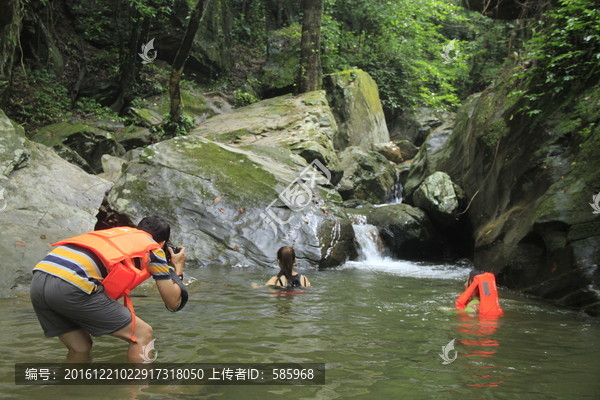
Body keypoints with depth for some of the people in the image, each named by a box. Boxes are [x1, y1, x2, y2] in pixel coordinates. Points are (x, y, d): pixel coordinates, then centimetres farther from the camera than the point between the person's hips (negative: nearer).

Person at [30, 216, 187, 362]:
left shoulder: (117, 232, 32)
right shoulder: (153, 248, 15)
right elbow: (173, 303, 19)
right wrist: (179, 269, 34)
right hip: (72, 286, -7)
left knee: (80, 348, 25)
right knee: (143, 334, 7)